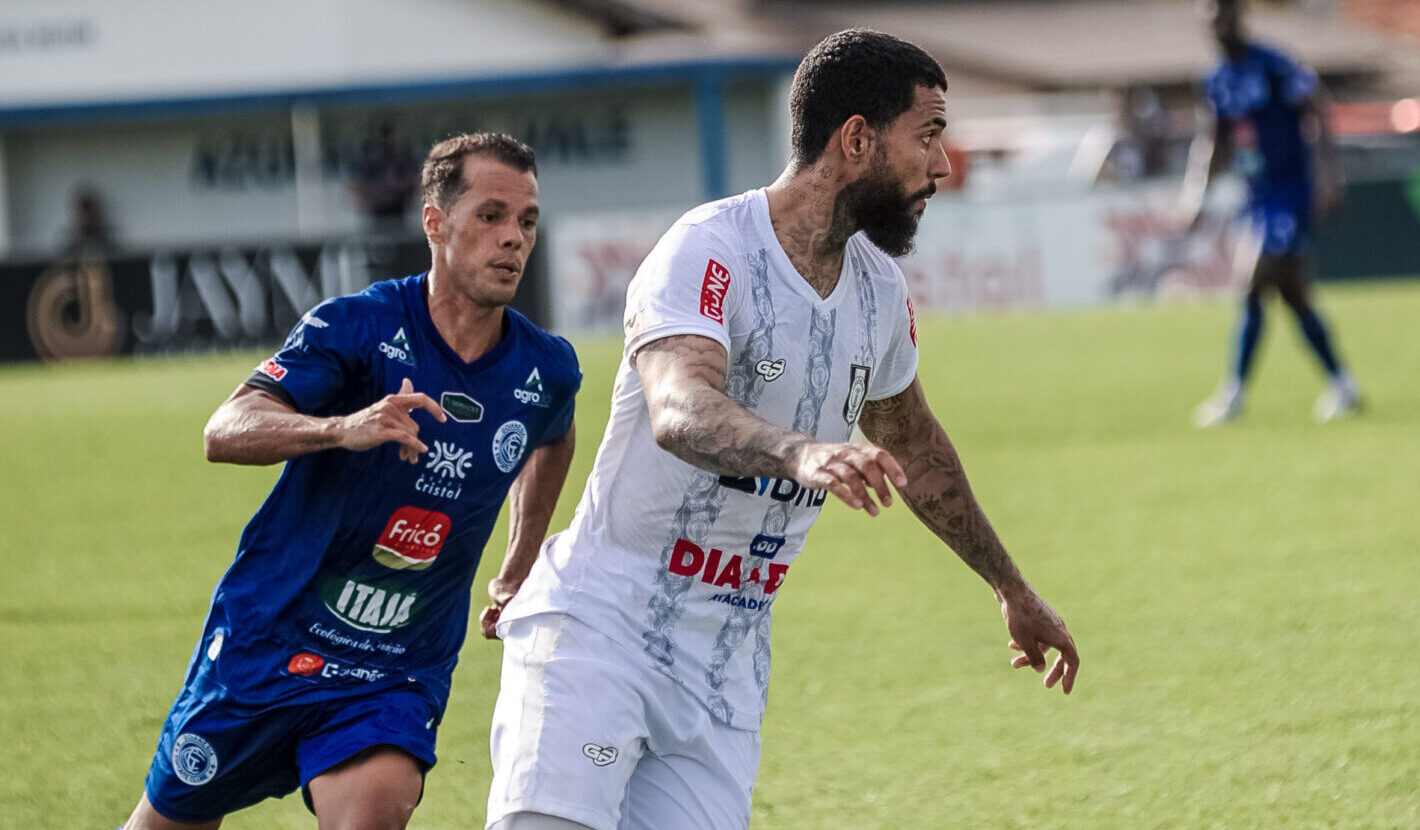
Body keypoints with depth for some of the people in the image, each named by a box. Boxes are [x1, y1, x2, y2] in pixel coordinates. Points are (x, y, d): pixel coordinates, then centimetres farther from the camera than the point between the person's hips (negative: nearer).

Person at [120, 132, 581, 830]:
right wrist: (344, 428, -43)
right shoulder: (357, 327, -15)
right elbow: (224, 432, -27)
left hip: (399, 674, 2)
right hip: (266, 641, -2)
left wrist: (520, 567, 25)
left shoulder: (546, 372, -2)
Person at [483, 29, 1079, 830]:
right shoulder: (711, 251, -16)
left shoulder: (882, 291, 8)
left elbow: (912, 441, 27)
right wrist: (801, 452, -55)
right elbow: (679, 412, -35)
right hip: (601, 625, -6)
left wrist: (1013, 588, 36)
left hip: (728, 668, 6)